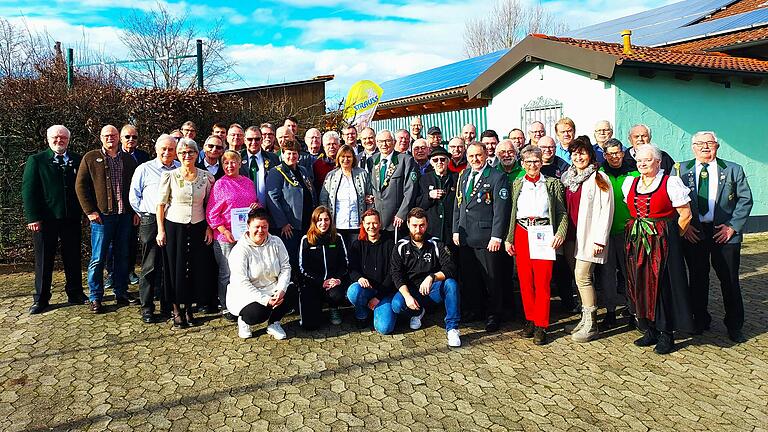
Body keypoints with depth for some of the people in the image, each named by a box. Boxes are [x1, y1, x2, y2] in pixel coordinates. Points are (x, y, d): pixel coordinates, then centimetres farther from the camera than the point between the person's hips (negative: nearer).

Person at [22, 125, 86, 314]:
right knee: (43, 260, 6)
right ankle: (41, 299, 16)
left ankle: (75, 294, 22)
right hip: (45, 218, -2)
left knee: (73, 258, 10)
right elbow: (28, 190, -4)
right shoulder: (36, 160, 1)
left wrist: (86, 211, 0)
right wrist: (33, 217, -11)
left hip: (72, 218, 2)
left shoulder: (77, 160, 7)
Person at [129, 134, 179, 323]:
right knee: (150, 267, 1)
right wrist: (145, 214, 3)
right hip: (151, 222, -2)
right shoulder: (144, 169, 3)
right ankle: (146, 308, 10)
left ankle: (168, 305, 20)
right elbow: (134, 197, 6)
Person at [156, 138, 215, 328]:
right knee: (175, 268, 4)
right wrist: (161, 230, -6)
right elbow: (161, 204, -2)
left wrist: (210, 228, 2)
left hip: (198, 227, 2)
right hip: (174, 227, -2)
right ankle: (177, 310, 16)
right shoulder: (170, 176, -5)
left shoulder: (206, 176, 1)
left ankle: (188, 307, 21)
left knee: (197, 268, 5)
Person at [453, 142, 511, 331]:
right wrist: (456, 230, 11)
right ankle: (474, 310, 28)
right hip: (465, 237, 6)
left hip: (487, 239, -6)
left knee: (491, 278, 4)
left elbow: (501, 209, -12)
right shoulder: (463, 176, 14)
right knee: (469, 277, 13)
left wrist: (496, 237, -16)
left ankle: (493, 315, 18)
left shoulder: (497, 177, -6)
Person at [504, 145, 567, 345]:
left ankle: (541, 325, 5)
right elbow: (511, 213, 12)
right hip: (521, 234, 2)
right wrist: (508, 239, 6)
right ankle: (530, 319, 19)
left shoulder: (552, 184, 6)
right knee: (525, 280, 5)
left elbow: (562, 212, 4)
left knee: (542, 281, -4)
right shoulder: (517, 184, 12)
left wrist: (560, 233, -11)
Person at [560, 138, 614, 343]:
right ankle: (585, 318, 21)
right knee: (579, 277, 10)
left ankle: (591, 324, 1)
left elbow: (606, 210, -11)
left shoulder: (599, 178, -6)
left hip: (589, 236, -6)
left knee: (582, 277, -9)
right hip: (571, 235, 6)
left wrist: (599, 239, -16)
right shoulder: (567, 178, 13)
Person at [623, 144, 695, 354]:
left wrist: (668, 237, -2)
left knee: (663, 285, -1)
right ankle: (651, 330, 20)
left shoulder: (671, 182, -5)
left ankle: (666, 334, 10)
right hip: (637, 241, 5)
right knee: (641, 285, 7)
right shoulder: (629, 183, 10)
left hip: (663, 241, -5)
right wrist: (639, 230, 12)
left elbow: (685, 215, -5)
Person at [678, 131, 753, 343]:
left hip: (724, 233, 0)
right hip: (693, 232, 0)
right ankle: (700, 321, 24)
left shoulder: (733, 170, 5)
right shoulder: (681, 170, 5)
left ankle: (734, 326, 20)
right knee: (698, 278, 10)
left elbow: (745, 200, 3)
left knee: (729, 280, 5)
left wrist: (733, 226, -7)